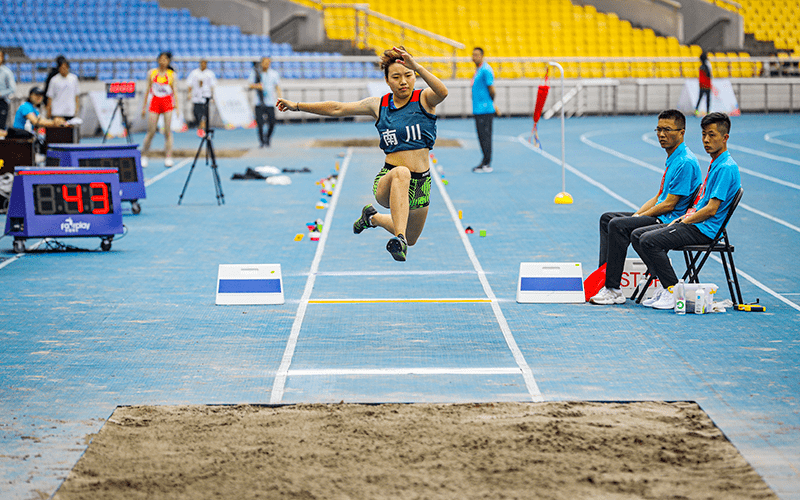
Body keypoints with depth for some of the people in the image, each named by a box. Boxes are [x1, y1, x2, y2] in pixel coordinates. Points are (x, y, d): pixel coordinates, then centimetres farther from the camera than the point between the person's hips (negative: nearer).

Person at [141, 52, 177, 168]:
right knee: (151, 132, -2)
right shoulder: (152, 73, 6)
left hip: (167, 102, -1)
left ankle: (168, 158, -3)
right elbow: (147, 90, 10)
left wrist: (177, 106, -5)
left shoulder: (171, 74, 4)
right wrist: (144, 106, 8)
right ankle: (143, 156, 11)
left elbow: (174, 91, 5)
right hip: (155, 101, 1)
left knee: (167, 131, -5)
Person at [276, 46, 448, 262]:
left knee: (410, 239, 21)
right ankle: (399, 241, -51)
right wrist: (298, 106, 8)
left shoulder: (424, 99, -5)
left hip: (421, 183, 2)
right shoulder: (378, 105, 1)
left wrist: (416, 66, -43)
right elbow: (337, 108, 9)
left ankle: (373, 217, 50)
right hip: (386, 182, -2)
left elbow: (443, 92, -29)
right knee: (401, 173, -41)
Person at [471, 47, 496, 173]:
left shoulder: (486, 70, -13)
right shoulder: (478, 70, 17)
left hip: (485, 110, -10)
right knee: (482, 137, 12)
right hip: (478, 109, 10)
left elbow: (491, 89, -15)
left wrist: (490, 102, 0)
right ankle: (485, 162, 17)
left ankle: (486, 165, -5)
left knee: (485, 136, -7)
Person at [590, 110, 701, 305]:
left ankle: (613, 290, -24)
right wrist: (636, 214, 6)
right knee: (607, 218, 10)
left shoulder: (685, 162, -17)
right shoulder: (672, 159, 15)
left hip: (672, 220, -11)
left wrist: (638, 217, -11)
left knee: (618, 225, -25)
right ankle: (604, 275, 1)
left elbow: (669, 204, -19)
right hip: (661, 216, 11)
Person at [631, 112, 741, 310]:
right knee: (637, 235, 4)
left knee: (649, 240, -24)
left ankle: (674, 292, -15)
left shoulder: (726, 168, -15)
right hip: (694, 223, 10)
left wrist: (684, 222, -10)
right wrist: (681, 218, 10)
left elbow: (711, 210, -20)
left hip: (704, 230, -10)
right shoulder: (715, 164, 17)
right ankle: (667, 285, 0)